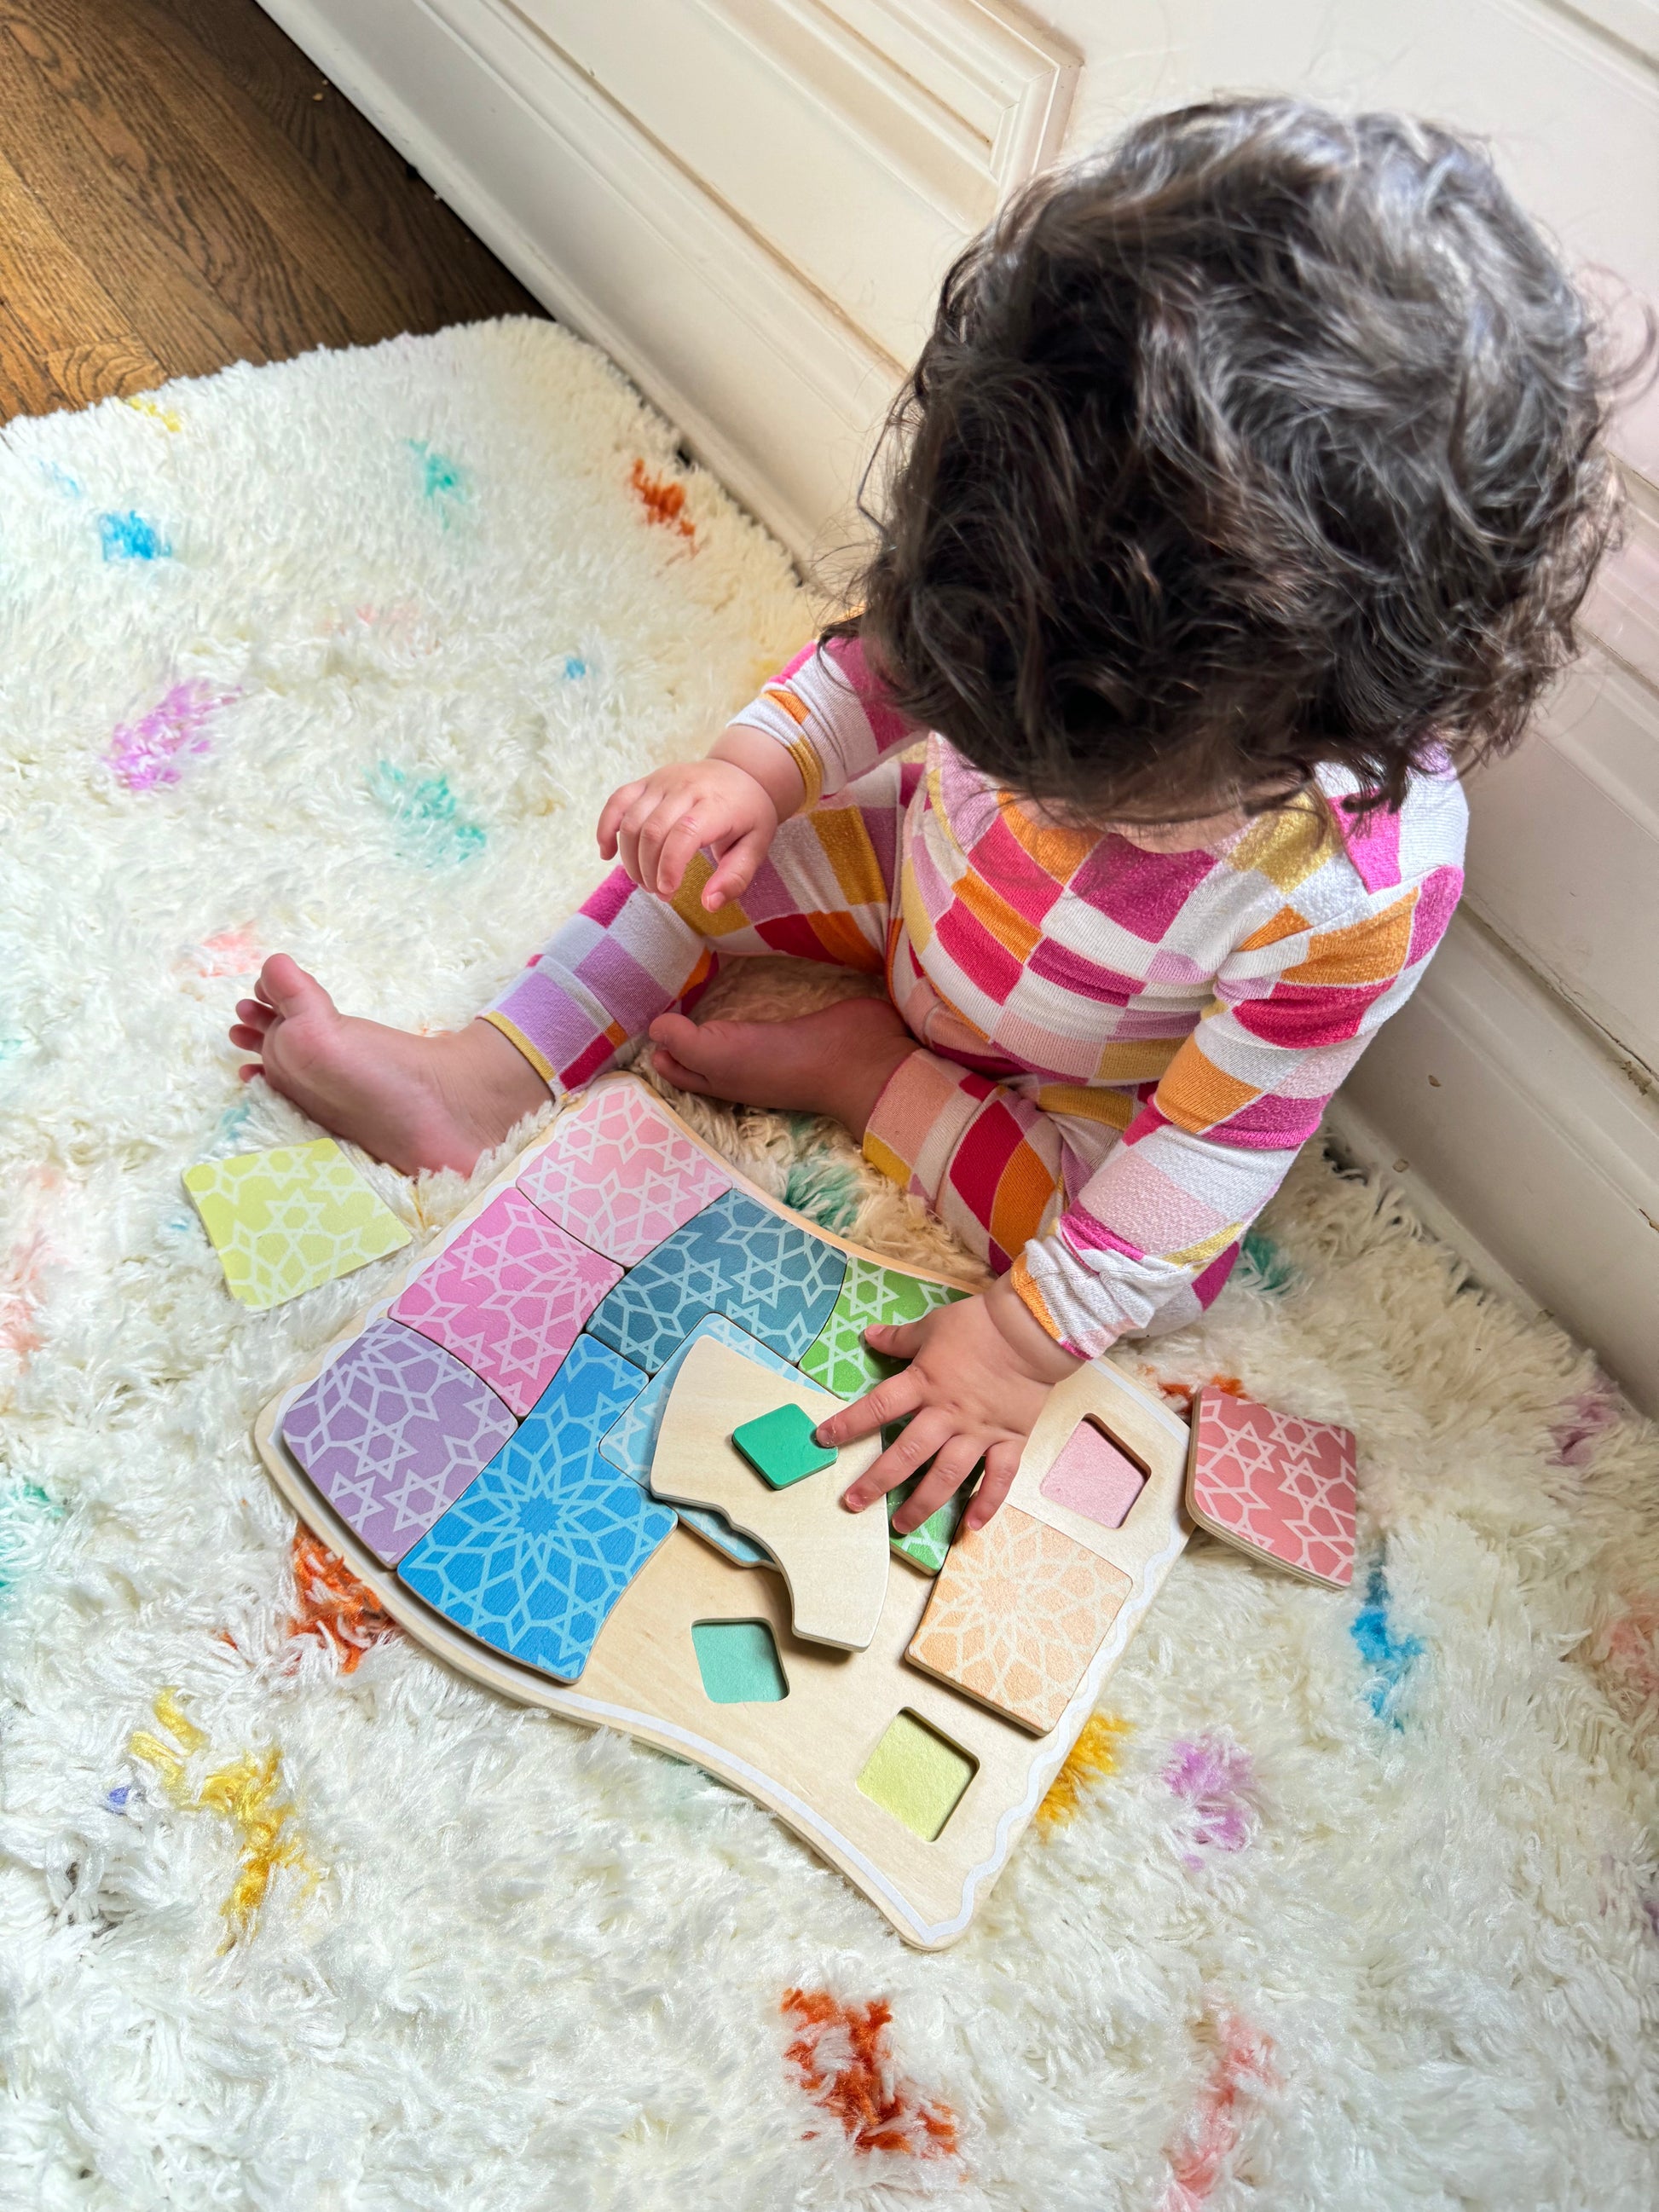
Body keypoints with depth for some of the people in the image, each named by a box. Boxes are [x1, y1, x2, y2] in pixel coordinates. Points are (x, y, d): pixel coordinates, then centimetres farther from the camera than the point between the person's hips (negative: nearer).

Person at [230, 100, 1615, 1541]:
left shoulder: (1365, 889, -40)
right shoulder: (1056, 559, -32)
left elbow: (1218, 1142, -28)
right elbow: (881, 659, -12)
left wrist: (1025, 1341, -24)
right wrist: (756, 770, -29)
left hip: (1083, 1086, -3)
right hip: (926, 883, 3)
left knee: (1169, 1265, -23)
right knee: (704, 843, -6)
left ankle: (862, 1071, -12)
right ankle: (484, 1080, -3)